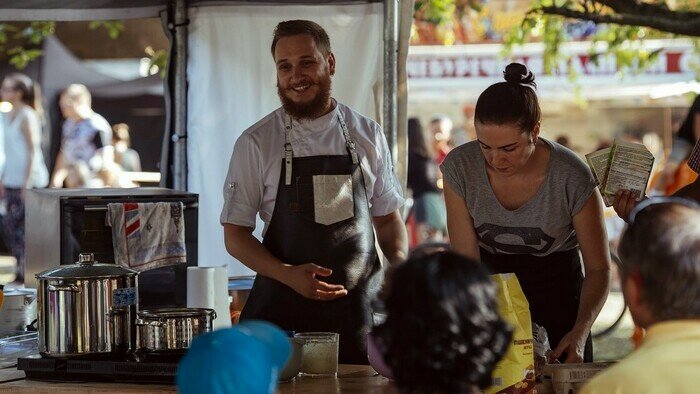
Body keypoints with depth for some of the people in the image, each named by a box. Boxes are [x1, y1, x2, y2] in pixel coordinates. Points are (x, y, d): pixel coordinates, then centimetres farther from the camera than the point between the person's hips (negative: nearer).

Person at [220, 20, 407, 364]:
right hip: (283, 309, -2)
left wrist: (400, 261, -5)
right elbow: (235, 234, 1)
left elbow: (387, 216, 16)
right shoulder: (256, 143, 0)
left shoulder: (367, 136, 7)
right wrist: (288, 274, -15)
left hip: (358, 307, 2)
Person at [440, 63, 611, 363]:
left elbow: (598, 269, -13)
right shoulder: (460, 167, -19)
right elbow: (466, 262, -14)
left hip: (556, 285, -1)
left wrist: (580, 332, -29)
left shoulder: (572, 177, -24)